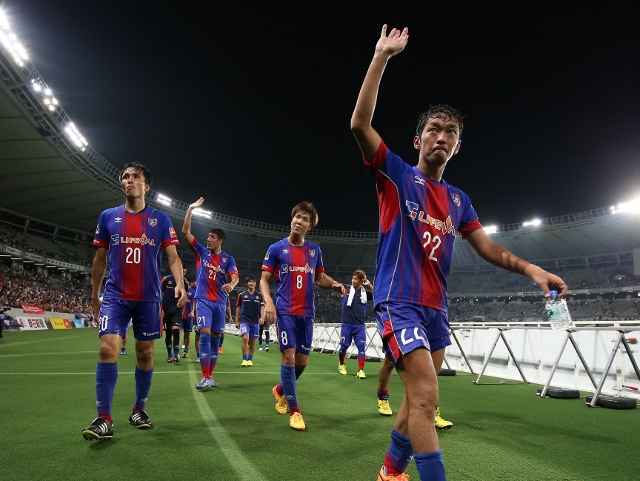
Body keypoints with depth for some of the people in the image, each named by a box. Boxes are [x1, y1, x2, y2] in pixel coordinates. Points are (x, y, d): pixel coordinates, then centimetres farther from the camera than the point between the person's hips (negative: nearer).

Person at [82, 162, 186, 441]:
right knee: (108, 349, -12)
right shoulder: (108, 217, 7)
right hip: (115, 296, 1)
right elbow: (100, 258, 13)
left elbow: (172, 257, 0)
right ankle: (104, 419, -5)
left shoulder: (160, 219, 3)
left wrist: (179, 284, -17)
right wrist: (94, 295, 14)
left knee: (145, 353, 7)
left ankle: (139, 410, 24)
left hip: (148, 298, 0)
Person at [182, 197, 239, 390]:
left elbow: (234, 276, -11)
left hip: (220, 302, 2)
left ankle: (210, 376, 17)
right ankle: (205, 377, -12)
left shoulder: (228, 259, 5)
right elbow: (185, 231, 1)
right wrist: (190, 209, -6)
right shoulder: (202, 251, 6)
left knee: (215, 338, 7)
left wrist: (231, 285, -35)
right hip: (203, 300, -1)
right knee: (205, 335, -13)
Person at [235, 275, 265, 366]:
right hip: (244, 320, -2)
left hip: (255, 322, 2)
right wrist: (237, 321, 7)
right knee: (245, 338, -16)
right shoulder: (242, 294, 3)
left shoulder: (259, 295, 5)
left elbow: (262, 307, 3)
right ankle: (245, 360, -7)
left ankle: (250, 360, 20)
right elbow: (238, 308, 8)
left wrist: (262, 317, -14)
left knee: (252, 341, 7)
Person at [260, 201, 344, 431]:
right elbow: (264, 279, 0)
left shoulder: (315, 250, 9)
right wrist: (268, 301, -18)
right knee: (289, 356, -9)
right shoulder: (276, 248, -1)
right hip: (285, 311, -4)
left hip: (306, 313, 4)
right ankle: (294, 410, 5)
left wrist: (334, 284, -3)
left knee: (302, 360, 8)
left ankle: (280, 390, 37)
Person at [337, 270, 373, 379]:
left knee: (361, 347, -6)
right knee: (344, 346, 10)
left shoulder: (365, 292, 4)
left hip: (360, 325, 1)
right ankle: (341, 365, 34)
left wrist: (370, 285, -10)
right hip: (347, 324, -1)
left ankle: (360, 371, 0)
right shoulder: (347, 290, -1)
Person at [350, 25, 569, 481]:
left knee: (419, 398, 14)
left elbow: (486, 245, 13)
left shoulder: (458, 199, 13)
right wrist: (382, 56, -14)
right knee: (426, 398, -14)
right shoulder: (397, 174, -3)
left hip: (436, 307, 7)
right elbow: (360, 123, -14)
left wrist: (529, 268, -5)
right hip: (400, 302, -6)